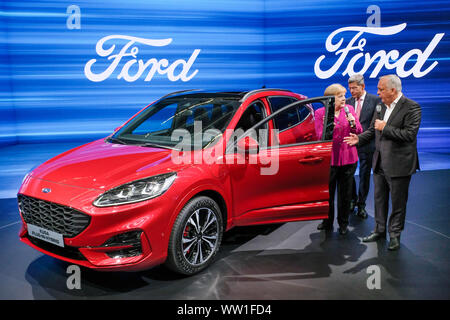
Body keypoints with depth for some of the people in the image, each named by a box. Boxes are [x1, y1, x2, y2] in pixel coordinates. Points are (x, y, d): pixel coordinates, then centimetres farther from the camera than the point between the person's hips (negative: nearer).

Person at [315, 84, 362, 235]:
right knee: (328, 193, 8)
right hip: (329, 158, -2)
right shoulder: (320, 113, -2)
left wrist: (353, 123, -11)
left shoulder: (349, 109, 6)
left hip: (348, 158, 2)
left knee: (345, 193, 9)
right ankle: (327, 222, 26)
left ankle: (343, 224, 24)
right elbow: (320, 136, -5)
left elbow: (359, 132, 8)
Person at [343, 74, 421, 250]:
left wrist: (385, 128, -19)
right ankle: (379, 230, 32)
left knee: (398, 202, 8)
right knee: (379, 199, 17)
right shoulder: (381, 106, 8)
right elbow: (372, 130, 15)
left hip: (399, 165, -6)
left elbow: (410, 135, -22)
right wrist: (359, 139, -1)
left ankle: (395, 234, 24)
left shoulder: (411, 107, -13)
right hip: (380, 162, 7)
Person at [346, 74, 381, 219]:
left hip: (366, 144, -3)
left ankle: (361, 205, 21)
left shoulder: (375, 100, -4)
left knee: (364, 176, 7)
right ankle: (353, 199, 29)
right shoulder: (348, 102, 7)